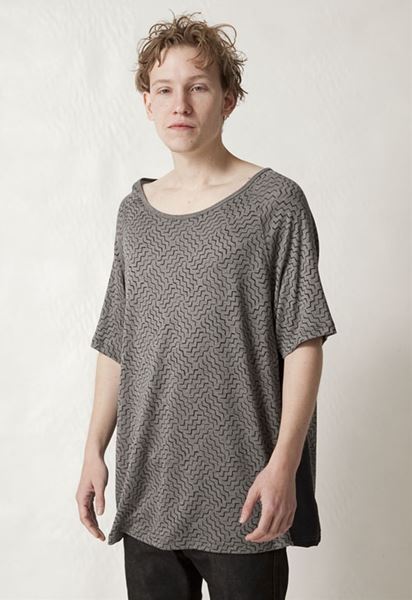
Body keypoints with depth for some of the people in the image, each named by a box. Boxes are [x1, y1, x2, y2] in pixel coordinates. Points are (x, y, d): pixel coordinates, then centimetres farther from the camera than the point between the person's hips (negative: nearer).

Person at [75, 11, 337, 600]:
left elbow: (303, 342, -8)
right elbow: (116, 346, 12)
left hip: (241, 492, -4)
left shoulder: (275, 203, -4)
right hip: (147, 487, 4)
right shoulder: (134, 213, 9)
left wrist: (284, 462, -14)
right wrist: (95, 451, 9)